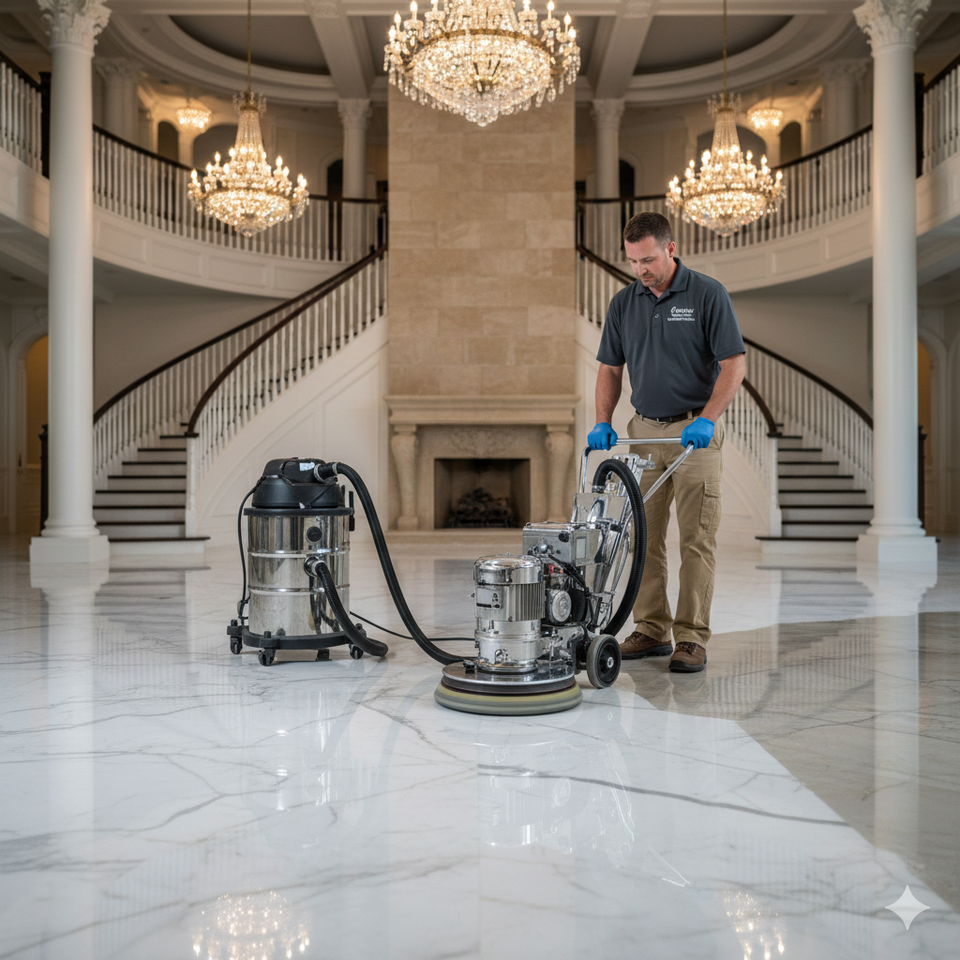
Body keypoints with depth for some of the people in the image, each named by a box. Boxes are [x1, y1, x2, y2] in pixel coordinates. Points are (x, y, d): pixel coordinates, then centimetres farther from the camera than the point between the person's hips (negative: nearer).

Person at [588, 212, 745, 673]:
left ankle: (691, 638, 3)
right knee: (644, 536, 7)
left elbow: (734, 364, -11)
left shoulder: (708, 294, -7)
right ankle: (651, 630, 17)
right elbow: (610, 368, 11)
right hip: (643, 430, 5)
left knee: (697, 539, -4)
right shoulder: (623, 303, 7)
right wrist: (602, 422, -3)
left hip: (695, 431, -5)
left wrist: (707, 419, -22)